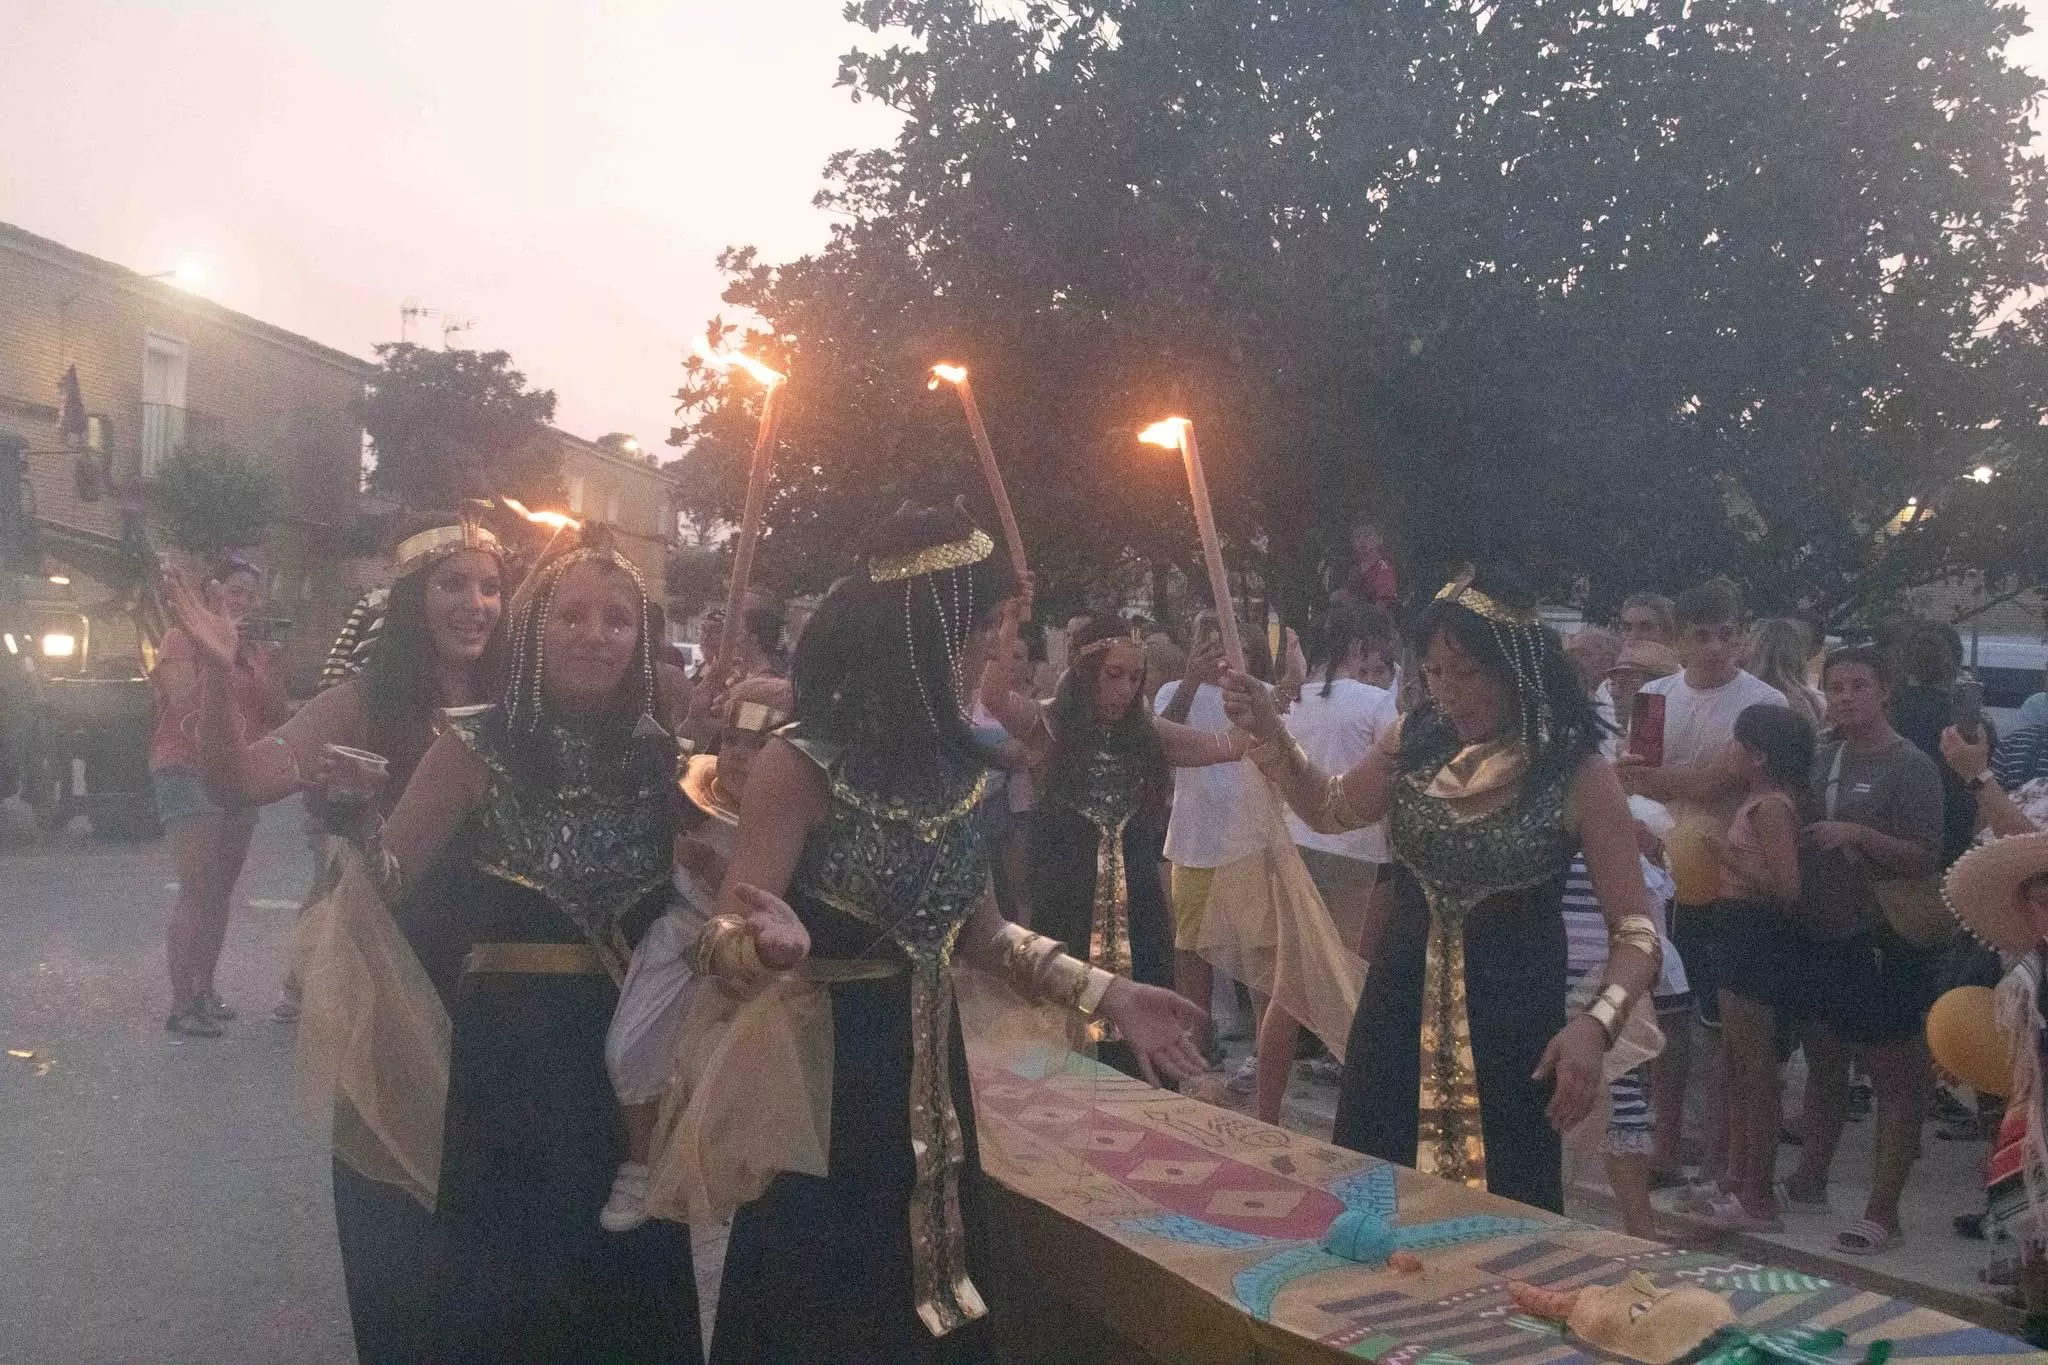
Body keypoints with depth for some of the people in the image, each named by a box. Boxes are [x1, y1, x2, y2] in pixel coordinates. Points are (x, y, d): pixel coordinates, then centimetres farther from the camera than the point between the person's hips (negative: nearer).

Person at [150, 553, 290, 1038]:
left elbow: (277, 715, 10)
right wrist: (222, 655, -17)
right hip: (188, 768, -7)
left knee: (222, 889, 8)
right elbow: (185, 703, -15)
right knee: (198, 888, -14)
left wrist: (267, 667, -2)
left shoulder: (254, 651, 16)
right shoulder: (183, 638, -2)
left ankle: (204, 988, 16)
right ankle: (181, 1004, -14)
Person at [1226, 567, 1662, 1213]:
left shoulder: (1578, 775, -13)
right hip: (1399, 1014, 4)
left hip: (1510, 1028, -4)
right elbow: (1330, 810, 20)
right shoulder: (1415, 742, 1)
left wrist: (1594, 1025, -28)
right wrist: (1269, 735, 4)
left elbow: (1636, 935, -11)